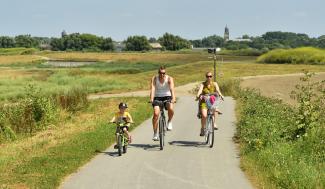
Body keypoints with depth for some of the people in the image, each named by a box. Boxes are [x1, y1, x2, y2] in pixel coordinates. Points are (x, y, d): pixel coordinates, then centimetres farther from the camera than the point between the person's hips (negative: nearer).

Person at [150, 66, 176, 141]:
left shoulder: (169, 79, -12)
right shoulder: (154, 78, -10)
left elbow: (172, 88, -27)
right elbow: (152, 88, -23)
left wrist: (173, 98, -44)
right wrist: (151, 99, -40)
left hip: (167, 96, -1)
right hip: (157, 97, 1)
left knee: (171, 109, -32)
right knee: (156, 114, -19)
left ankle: (169, 122, -1)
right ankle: (155, 133, -7)